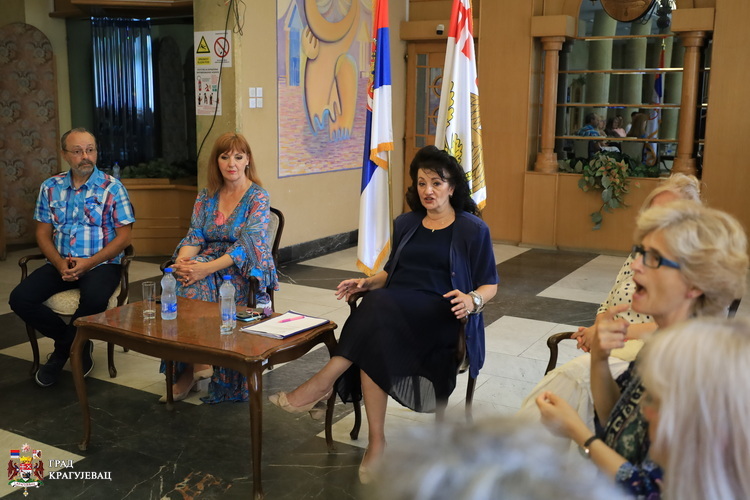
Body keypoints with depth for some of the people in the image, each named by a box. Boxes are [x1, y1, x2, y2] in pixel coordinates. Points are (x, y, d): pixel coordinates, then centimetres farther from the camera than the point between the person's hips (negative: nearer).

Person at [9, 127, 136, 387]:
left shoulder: (112, 187, -3)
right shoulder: (50, 187, 9)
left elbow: (124, 236, -7)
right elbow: (43, 233, 9)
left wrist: (88, 263, -17)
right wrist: (60, 264, -11)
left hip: (101, 264, -4)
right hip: (60, 264, 4)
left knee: (94, 299, -35)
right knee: (20, 298, -18)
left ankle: (63, 350, -3)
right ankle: (77, 344, 2)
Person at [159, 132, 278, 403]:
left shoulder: (258, 197, -5)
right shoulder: (206, 197, 13)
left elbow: (247, 245, -16)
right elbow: (195, 236, 5)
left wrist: (207, 267, -29)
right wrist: (182, 261, -19)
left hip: (245, 271, -4)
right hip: (208, 264, 5)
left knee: (194, 286, -31)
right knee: (184, 281, -29)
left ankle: (193, 366, -22)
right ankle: (196, 363, -23)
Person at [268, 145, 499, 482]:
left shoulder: (473, 230, 6)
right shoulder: (405, 224, 20)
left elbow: (489, 285, 7)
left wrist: (472, 299, -17)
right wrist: (366, 283, 6)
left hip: (440, 316, -4)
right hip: (390, 311, 5)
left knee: (381, 304, -36)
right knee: (374, 346, -34)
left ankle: (323, 383, -30)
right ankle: (376, 441, -31)